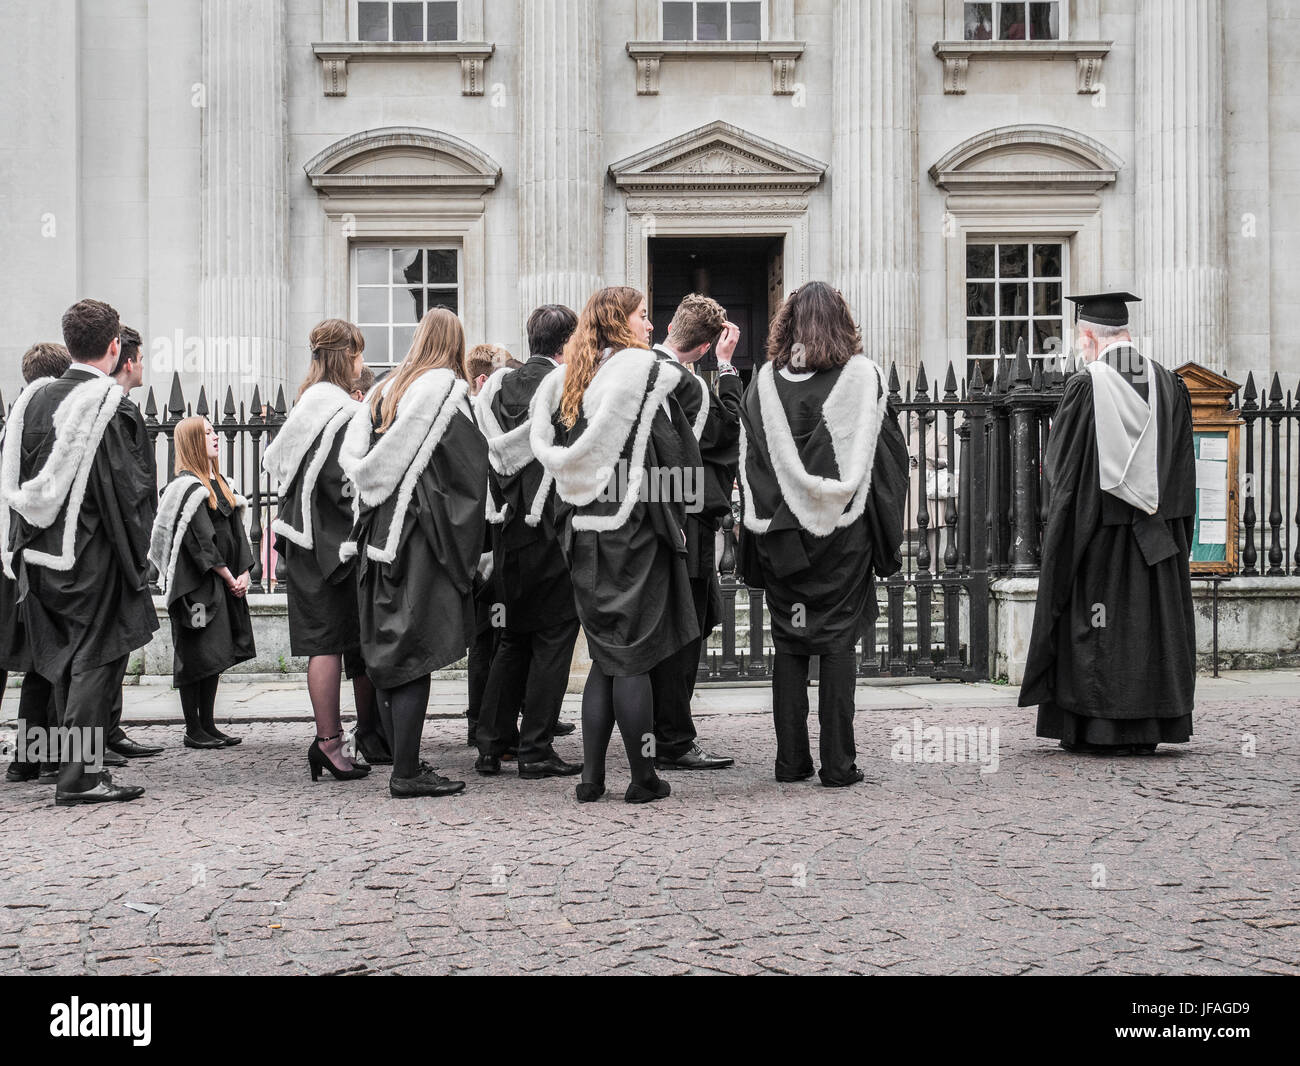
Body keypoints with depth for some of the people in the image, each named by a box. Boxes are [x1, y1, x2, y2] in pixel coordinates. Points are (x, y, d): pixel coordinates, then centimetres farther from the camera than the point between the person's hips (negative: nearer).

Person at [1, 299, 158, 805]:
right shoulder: (105, 406, -14)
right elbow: (127, 488, -17)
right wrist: (137, 555, -8)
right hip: (90, 555, -7)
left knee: (67, 666, 15)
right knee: (93, 662, -1)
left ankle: (77, 767, 23)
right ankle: (78, 777, -1)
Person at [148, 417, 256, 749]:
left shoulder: (219, 483, 16)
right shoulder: (187, 487, -11)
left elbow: (236, 531, 15)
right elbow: (200, 540, -16)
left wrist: (244, 572, 2)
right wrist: (229, 577, -12)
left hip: (224, 582, 8)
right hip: (196, 584, -8)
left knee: (215, 656, 10)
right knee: (196, 655, -4)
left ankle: (207, 725, 17)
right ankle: (193, 730, 1)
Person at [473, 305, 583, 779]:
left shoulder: (497, 385, 7)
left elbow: (485, 454, 11)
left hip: (507, 528, 6)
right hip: (552, 529, -6)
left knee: (513, 637, 15)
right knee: (553, 636, 2)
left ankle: (491, 744, 15)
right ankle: (536, 750, 1)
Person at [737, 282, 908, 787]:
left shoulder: (765, 380, 2)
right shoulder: (863, 375, -3)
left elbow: (748, 461, 5)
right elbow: (889, 452, -1)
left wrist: (759, 529, 12)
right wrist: (885, 536, 5)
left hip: (782, 532, 2)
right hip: (845, 532, -2)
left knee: (788, 646, 8)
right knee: (838, 643, 2)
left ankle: (791, 761, 9)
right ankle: (837, 764, 1)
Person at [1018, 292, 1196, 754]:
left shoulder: (1085, 386, -10)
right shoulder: (1168, 384, 4)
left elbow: (1058, 462, -6)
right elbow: (1183, 463, 8)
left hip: (1098, 526, -4)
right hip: (1156, 534, 4)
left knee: (1096, 625, 2)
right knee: (1152, 619, 9)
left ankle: (1098, 728, 3)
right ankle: (1148, 728, 11)